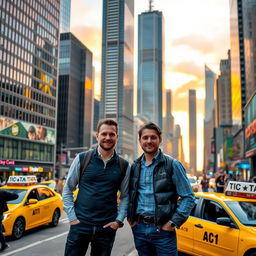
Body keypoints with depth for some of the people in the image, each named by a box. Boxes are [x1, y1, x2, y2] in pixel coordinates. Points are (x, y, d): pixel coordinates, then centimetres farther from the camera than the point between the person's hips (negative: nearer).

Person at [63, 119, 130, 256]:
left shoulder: (124, 166, 3)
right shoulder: (82, 159, -2)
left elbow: (125, 196, 9)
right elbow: (67, 189, 3)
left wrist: (119, 220, -1)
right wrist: (72, 217, -3)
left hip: (107, 228, 1)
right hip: (80, 224, -1)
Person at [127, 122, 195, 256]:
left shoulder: (172, 165, -6)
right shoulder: (134, 166, 7)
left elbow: (188, 197, -7)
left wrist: (174, 222, -12)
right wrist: (130, 217, 6)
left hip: (163, 229, -4)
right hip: (139, 228, 4)